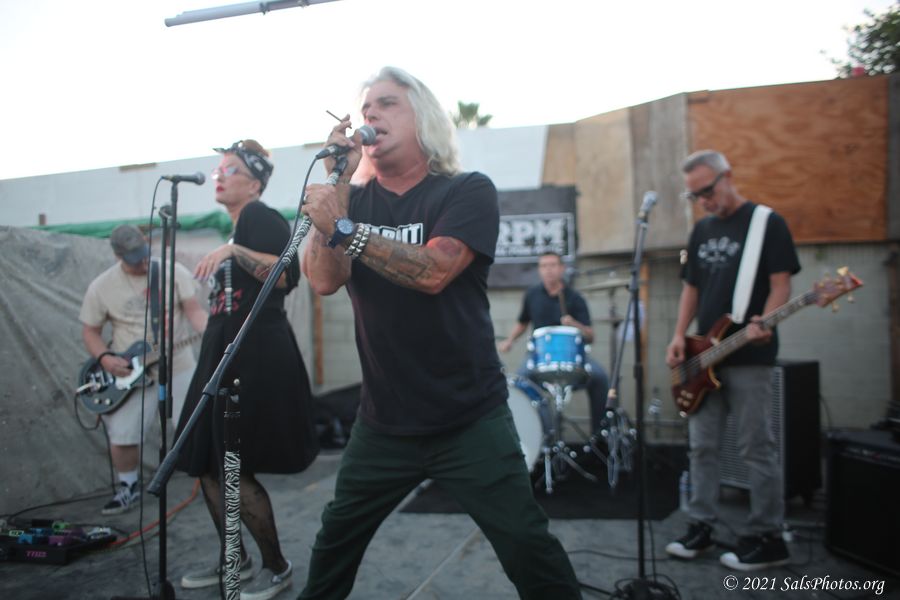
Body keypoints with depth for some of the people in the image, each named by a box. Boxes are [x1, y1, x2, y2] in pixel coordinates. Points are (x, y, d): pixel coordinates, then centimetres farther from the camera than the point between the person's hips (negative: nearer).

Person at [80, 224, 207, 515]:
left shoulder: (175, 271, -5)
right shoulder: (101, 287, -2)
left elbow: (193, 310, -9)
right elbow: (90, 331, 5)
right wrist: (105, 358, -14)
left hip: (178, 366, 0)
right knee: (121, 436, -4)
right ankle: (129, 487, 23)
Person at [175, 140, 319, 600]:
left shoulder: (260, 217, -7)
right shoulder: (236, 230, 20)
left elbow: (289, 275, -22)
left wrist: (233, 252, -27)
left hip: (255, 356, -10)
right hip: (227, 354, 10)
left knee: (235, 470, -5)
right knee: (206, 465, 13)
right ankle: (234, 560, 29)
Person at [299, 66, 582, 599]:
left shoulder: (468, 191, -6)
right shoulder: (354, 201, 6)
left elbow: (432, 272, -22)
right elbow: (324, 280, -10)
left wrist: (344, 227, -27)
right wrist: (339, 178, -12)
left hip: (471, 420, -3)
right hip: (382, 422, 4)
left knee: (529, 550, -1)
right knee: (334, 543, 15)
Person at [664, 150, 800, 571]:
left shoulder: (767, 223, -3)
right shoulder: (702, 230, 15)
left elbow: (781, 283, -8)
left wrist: (762, 323, -26)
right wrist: (680, 335, 4)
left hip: (749, 358, -6)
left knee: (757, 448, 1)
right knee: (702, 445, 10)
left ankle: (767, 538, 13)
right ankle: (700, 526, 20)